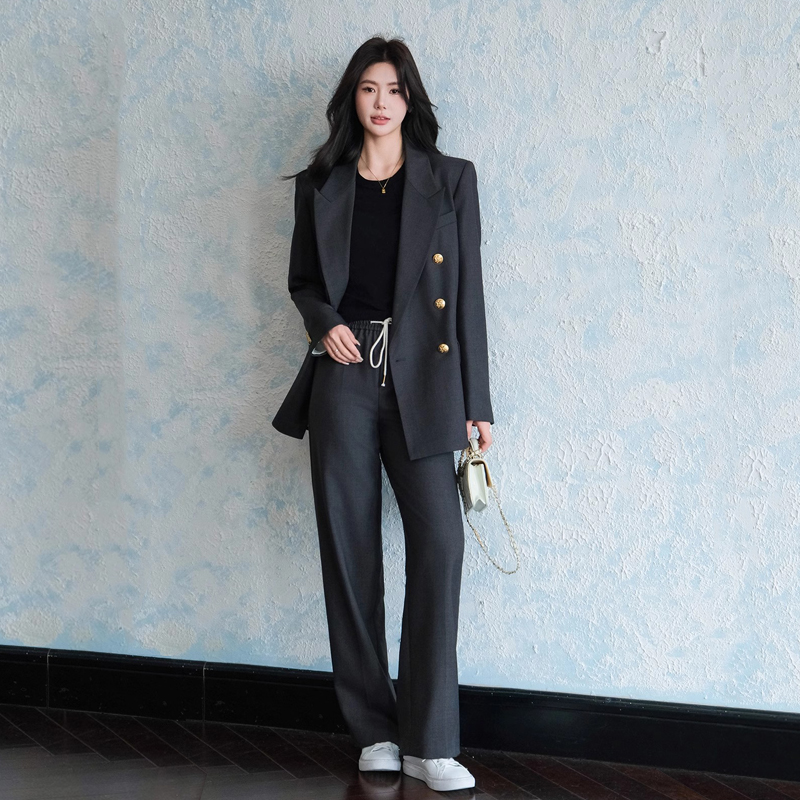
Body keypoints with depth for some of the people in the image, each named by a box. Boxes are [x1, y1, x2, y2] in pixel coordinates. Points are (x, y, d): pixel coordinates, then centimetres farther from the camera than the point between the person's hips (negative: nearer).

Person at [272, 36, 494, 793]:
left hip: (420, 381, -1)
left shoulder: (450, 180, 6)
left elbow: (468, 290, 3)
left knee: (438, 542, -11)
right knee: (350, 551, 2)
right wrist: (324, 323, -5)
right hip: (344, 376, 2)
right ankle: (375, 730, 13)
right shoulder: (320, 185, 11)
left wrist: (474, 401, -1)